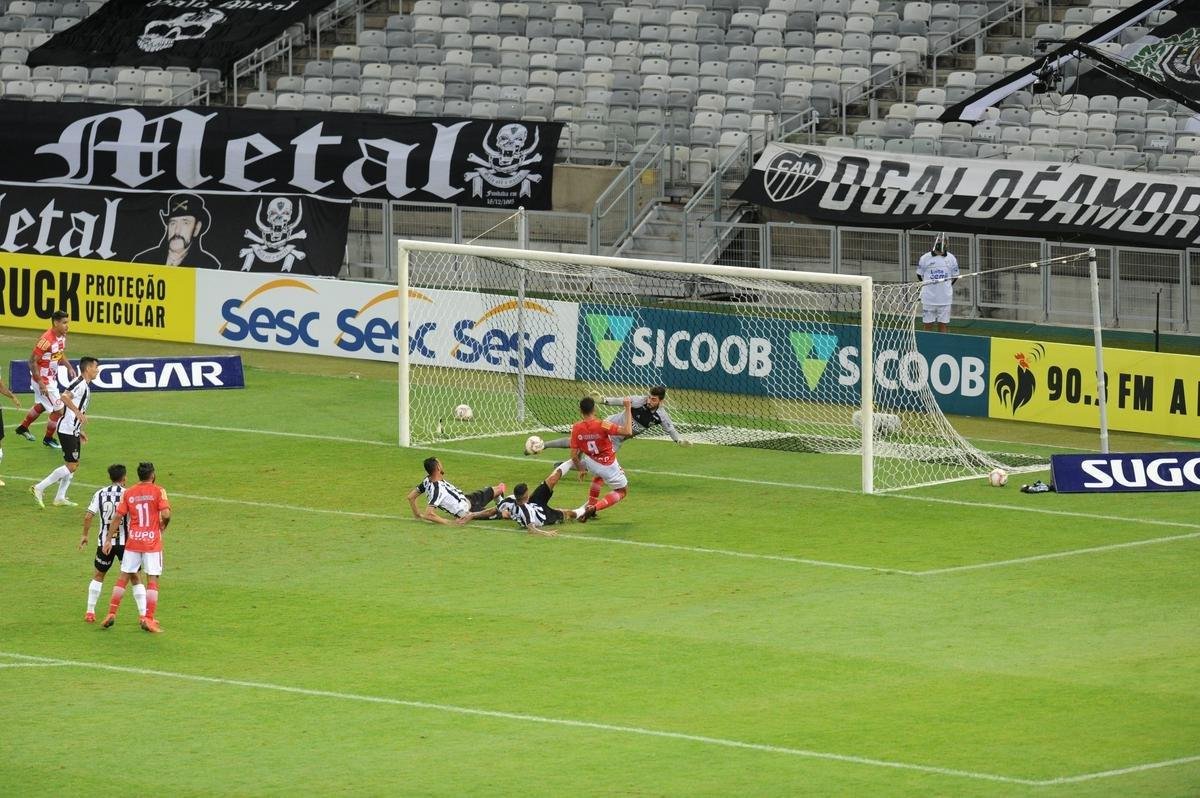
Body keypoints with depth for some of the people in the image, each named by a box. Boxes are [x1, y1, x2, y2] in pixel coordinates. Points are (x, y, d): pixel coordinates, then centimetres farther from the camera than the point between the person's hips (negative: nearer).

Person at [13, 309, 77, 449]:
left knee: (41, 405, 29)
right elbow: (32, 361, -25)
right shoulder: (47, 339, -28)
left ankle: (23, 428, 49)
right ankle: (48, 439, 19)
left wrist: (69, 367, 1)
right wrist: (40, 383, -27)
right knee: (58, 410, -2)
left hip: (51, 378, 9)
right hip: (43, 379, -9)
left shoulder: (62, 337, 0)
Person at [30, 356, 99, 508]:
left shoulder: (85, 386, 16)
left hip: (73, 431, 10)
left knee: (74, 464, 13)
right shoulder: (80, 383, -15)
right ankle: (39, 488, -6)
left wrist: (80, 431, 26)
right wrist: (78, 412, -33)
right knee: (70, 466, -9)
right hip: (67, 431, -10)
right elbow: (64, 397, -31)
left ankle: (60, 497, 18)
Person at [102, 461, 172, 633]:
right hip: (152, 541, -3)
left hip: (133, 541, 3)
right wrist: (163, 526, 5)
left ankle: (112, 613, 8)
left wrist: (108, 539, 6)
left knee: (123, 577, 11)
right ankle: (148, 619, -6)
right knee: (152, 580, 0)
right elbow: (166, 514, -17)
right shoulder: (158, 491, -5)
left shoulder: (128, 493, 4)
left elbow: (117, 517, 1)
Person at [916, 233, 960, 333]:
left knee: (942, 324, 4)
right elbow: (920, 275, 9)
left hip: (945, 298, 1)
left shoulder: (951, 259, 3)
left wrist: (946, 286, 7)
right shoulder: (925, 258, -1)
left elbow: (955, 276, 13)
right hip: (929, 297, -1)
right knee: (928, 324, 2)